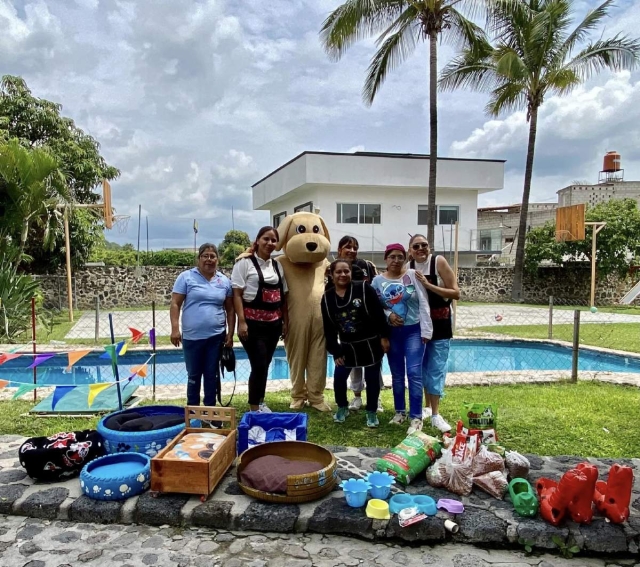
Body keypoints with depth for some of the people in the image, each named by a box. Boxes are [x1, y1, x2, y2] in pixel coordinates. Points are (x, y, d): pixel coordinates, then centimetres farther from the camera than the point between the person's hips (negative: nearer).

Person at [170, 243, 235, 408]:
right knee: (194, 375, 10)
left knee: (211, 374, 10)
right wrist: (175, 329, -12)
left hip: (216, 336, 2)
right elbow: (175, 304, -4)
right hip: (192, 336, -2)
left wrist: (230, 334, 5)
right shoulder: (186, 277, -2)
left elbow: (230, 309, 9)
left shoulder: (224, 281, 6)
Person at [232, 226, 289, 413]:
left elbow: (282, 296, 17)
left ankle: (259, 403, 26)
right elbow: (237, 294, -9)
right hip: (253, 323, -5)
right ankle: (255, 409, 5)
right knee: (259, 366, -7)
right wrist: (241, 321, -16)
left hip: (273, 323, 6)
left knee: (264, 365, 12)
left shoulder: (277, 266, 13)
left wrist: (285, 321, 12)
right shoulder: (245, 262, -4)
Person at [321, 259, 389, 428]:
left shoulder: (363, 288, -11)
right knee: (339, 378, 3)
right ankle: (342, 407, 30)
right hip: (347, 346, 3)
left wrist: (384, 336, -13)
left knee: (372, 378, 5)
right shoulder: (327, 298, -1)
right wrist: (335, 351, -1)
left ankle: (371, 412, 23)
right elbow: (328, 328, 1)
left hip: (371, 343, -3)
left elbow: (378, 314, -11)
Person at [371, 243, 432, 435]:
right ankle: (400, 411, 27)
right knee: (397, 374, 12)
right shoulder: (378, 280, 1)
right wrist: (388, 314, -15)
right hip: (391, 332, 3)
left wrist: (425, 331, -10)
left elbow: (423, 304, -7)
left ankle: (416, 417, -2)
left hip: (413, 330, -3)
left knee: (414, 373, -9)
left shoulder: (413, 275, -6)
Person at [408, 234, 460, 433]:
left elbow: (456, 293, -19)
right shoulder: (408, 267, -3)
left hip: (440, 323, -3)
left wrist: (428, 285, -26)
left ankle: (435, 415, 4)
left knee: (436, 368, -2)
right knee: (423, 366, 11)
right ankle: (427, 406, 27)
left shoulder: (439, 262, -14)